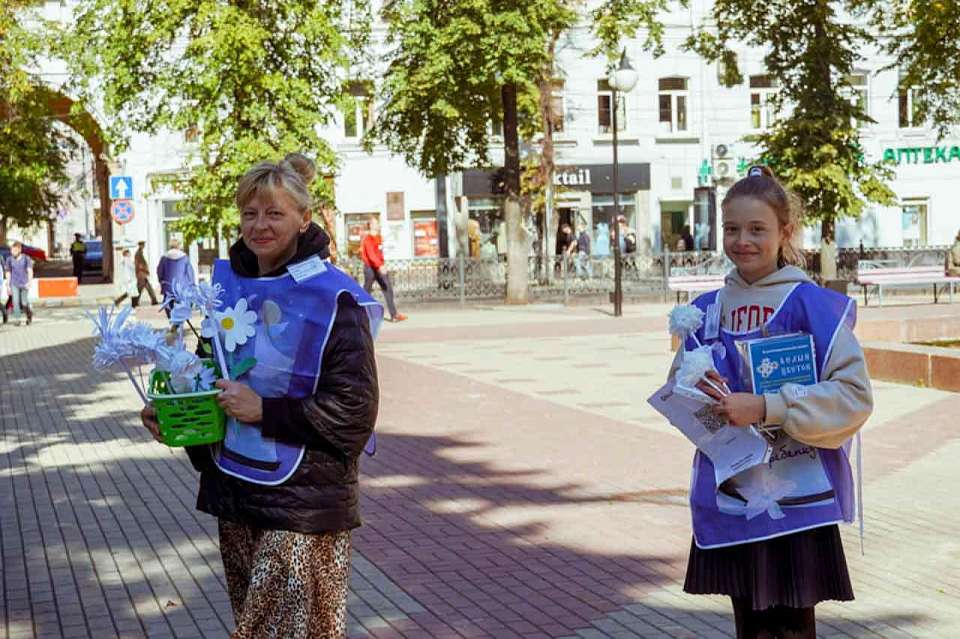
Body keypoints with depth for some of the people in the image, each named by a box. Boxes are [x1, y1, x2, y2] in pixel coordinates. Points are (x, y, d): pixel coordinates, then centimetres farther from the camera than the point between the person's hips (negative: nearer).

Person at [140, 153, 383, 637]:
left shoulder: (332, 298, -13)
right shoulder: (229, 283, 6)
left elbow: (354, 411, -15)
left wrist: (264, 410, -19)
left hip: (303, 501, -6)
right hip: (235, 487, 6)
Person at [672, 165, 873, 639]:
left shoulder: (814, 306, -9)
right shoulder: (706, 311, 8)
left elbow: (854, 395, -15)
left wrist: (766, 409, -22)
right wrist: (697, 397, -6)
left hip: (797, 503, -5)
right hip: (730, 503, 5)